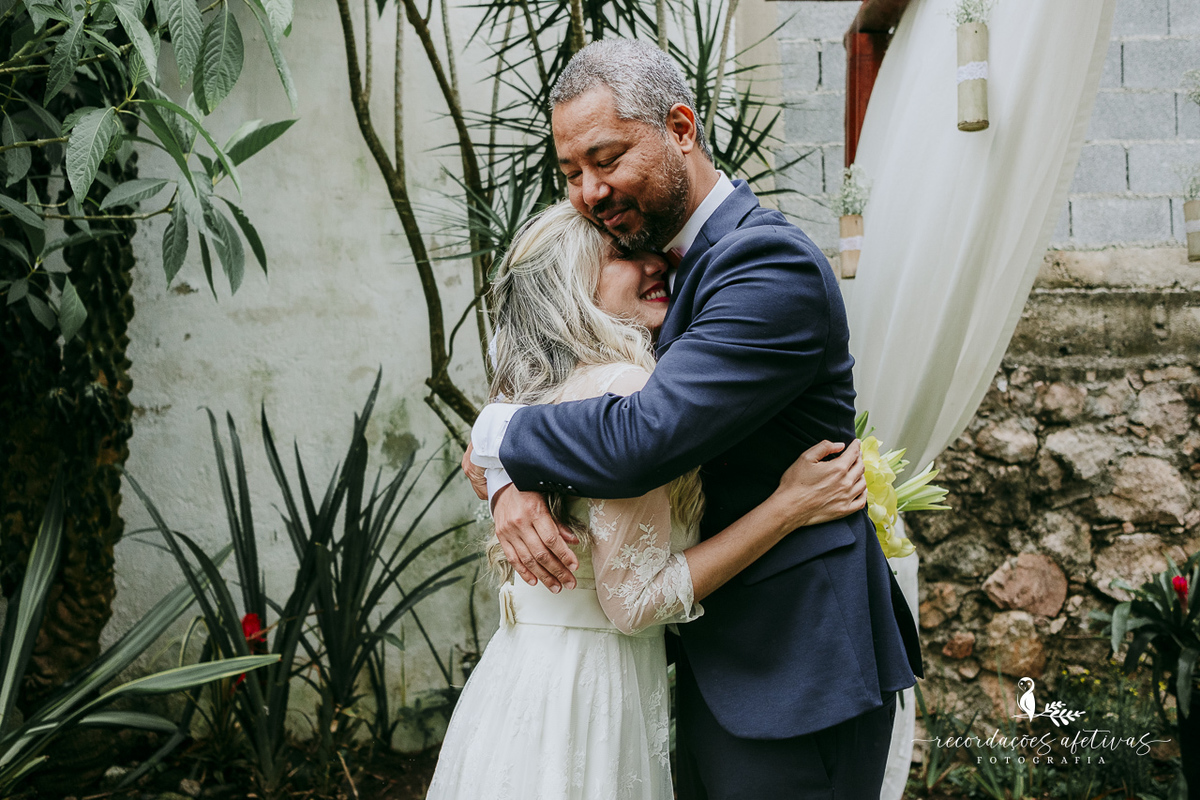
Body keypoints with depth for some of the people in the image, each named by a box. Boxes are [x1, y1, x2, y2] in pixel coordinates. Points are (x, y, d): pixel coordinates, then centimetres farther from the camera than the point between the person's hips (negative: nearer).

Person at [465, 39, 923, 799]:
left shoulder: (771, 264, -21)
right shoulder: (655, 257, 8)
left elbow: (643, 438, -30)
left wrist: (497, 436, -13)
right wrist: (511, 483, -13)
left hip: (794, 671, -8)